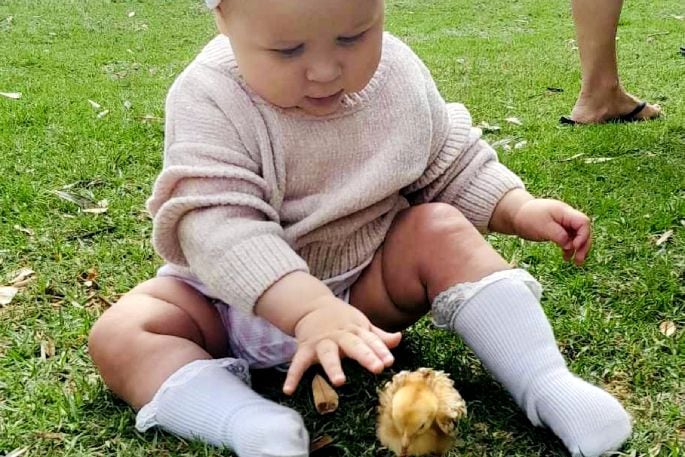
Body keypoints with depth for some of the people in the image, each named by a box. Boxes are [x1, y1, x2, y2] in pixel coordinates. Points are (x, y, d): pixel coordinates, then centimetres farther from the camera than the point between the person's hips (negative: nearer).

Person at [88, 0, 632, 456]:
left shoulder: (399, 75, -9)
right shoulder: (210, 99, -25)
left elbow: (451, 165, 7)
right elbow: (217, 224, -35)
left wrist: (518, 208, -9)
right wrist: (309, 309, -48)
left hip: (370, 282, 3)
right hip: (244, 300, -2)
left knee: (444, 232, -20)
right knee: (119, 335, -23)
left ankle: (546, 383, -21)